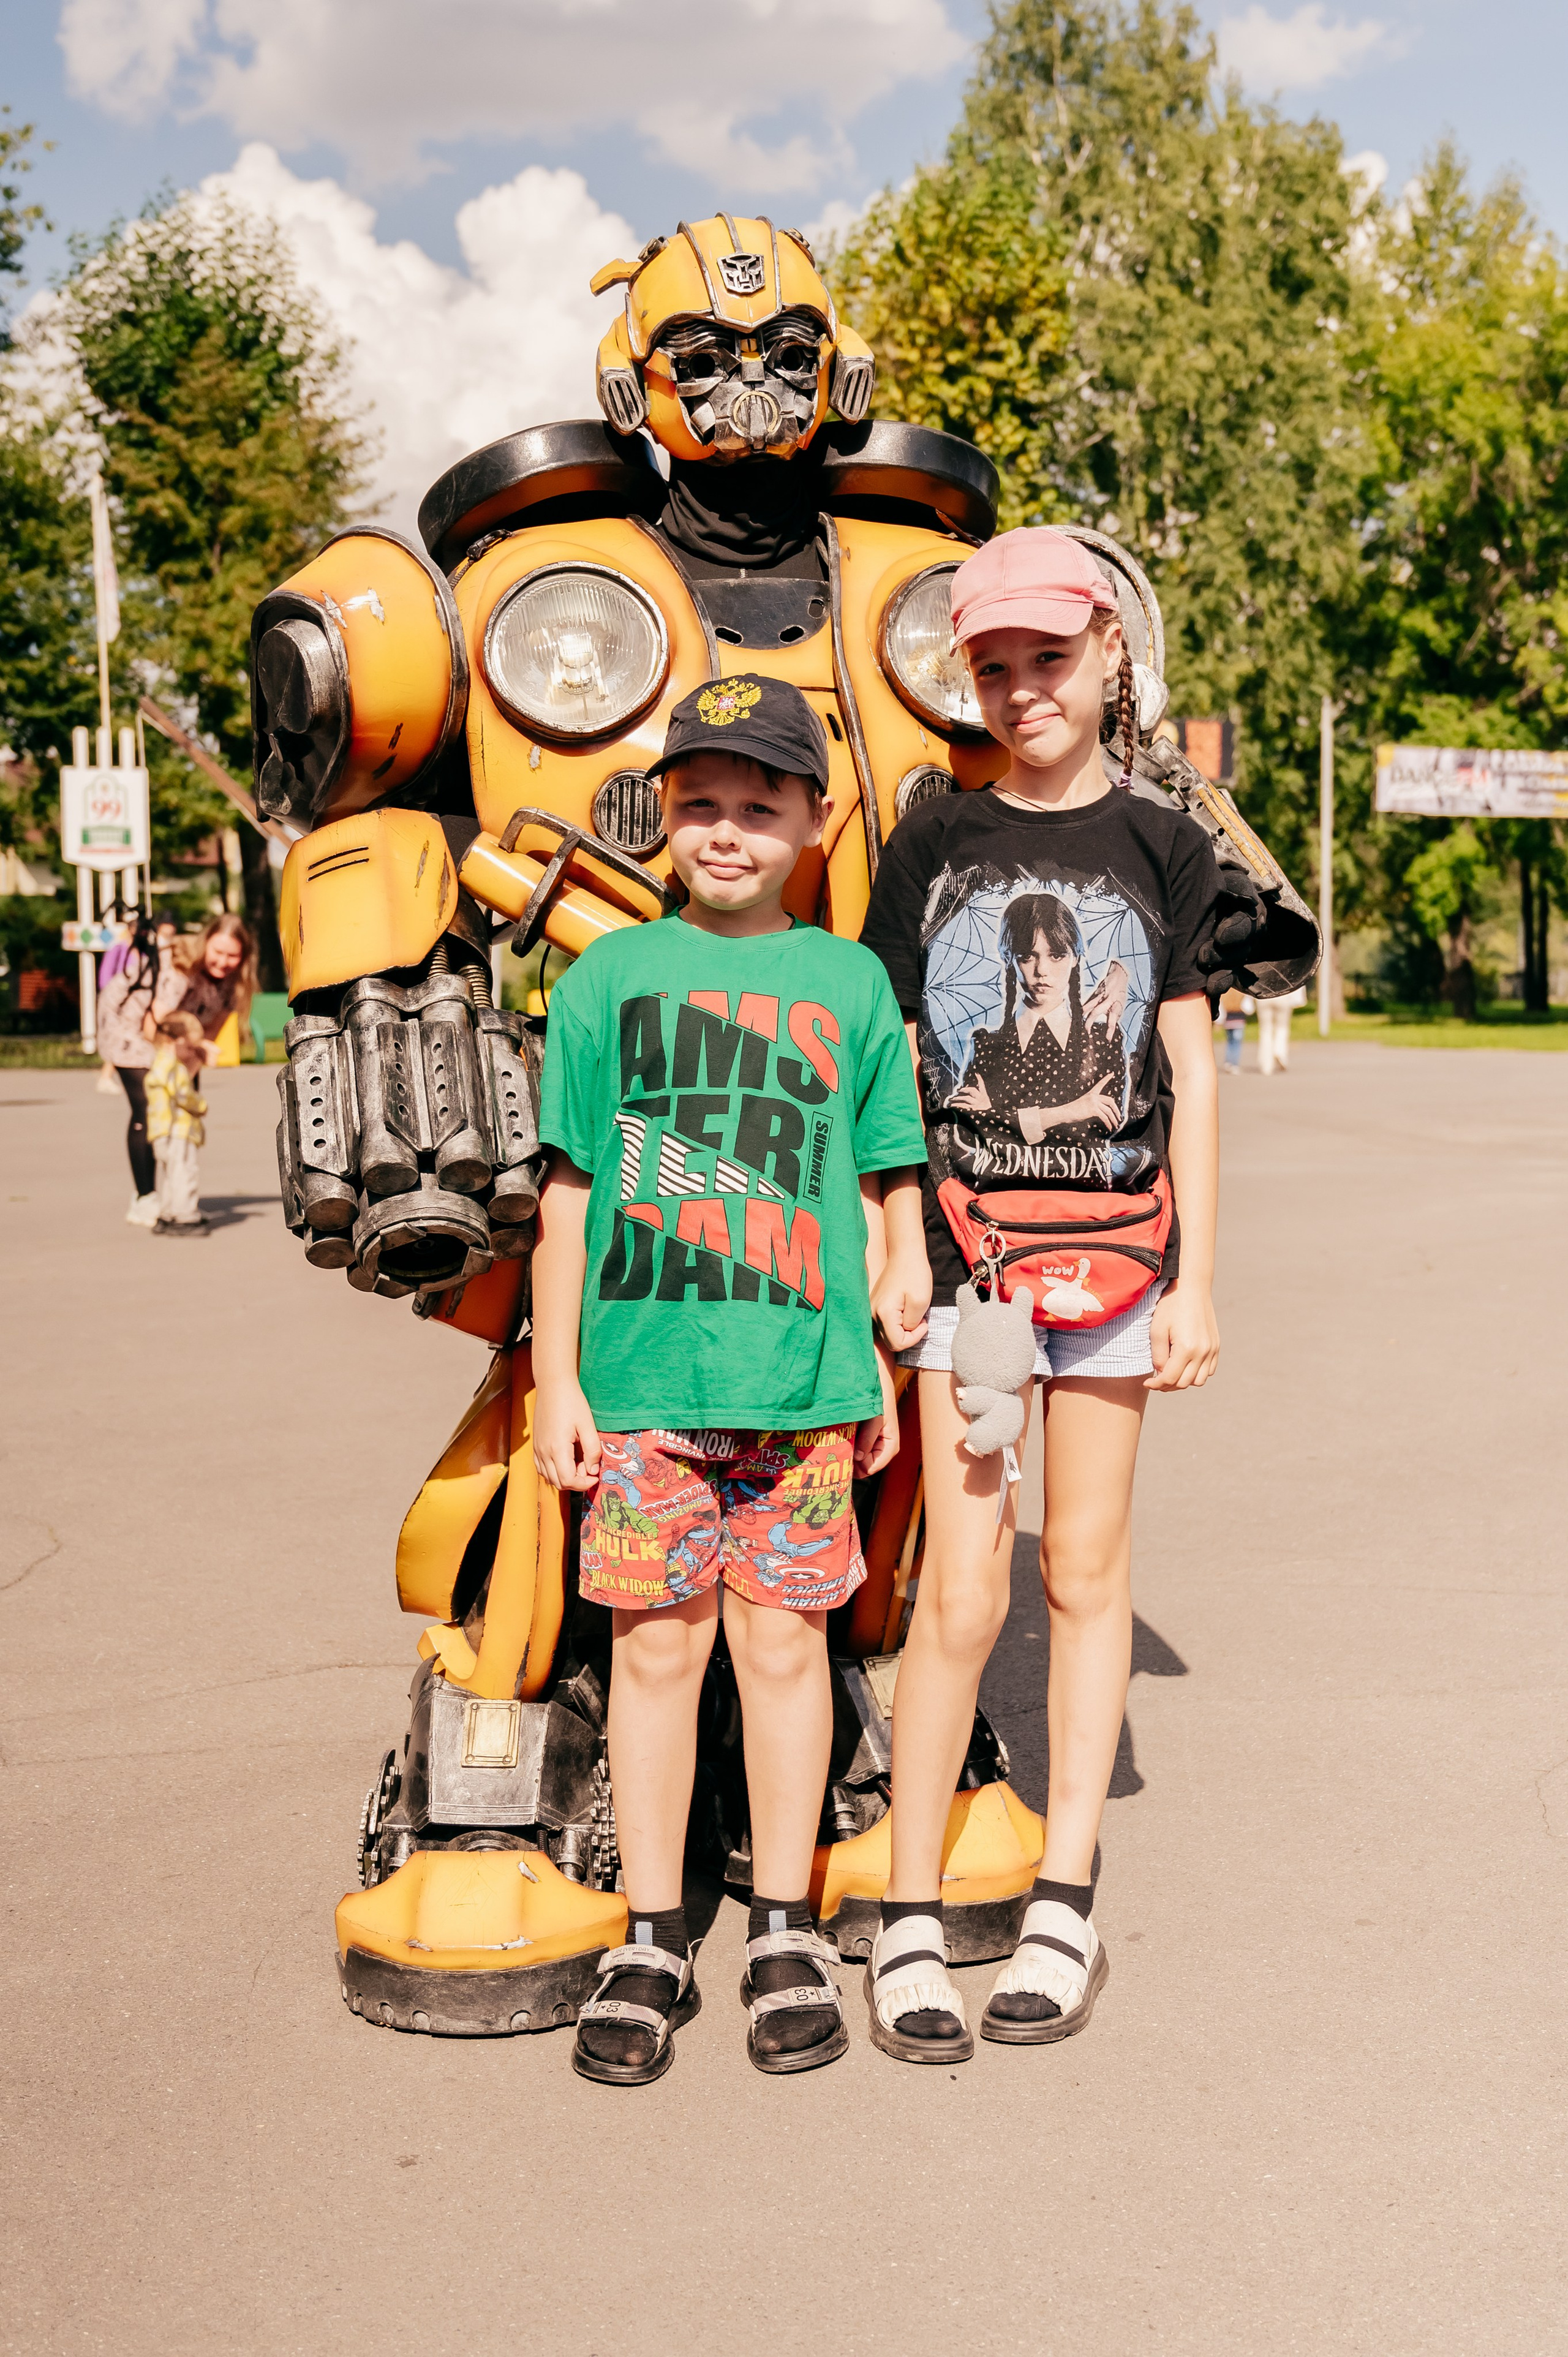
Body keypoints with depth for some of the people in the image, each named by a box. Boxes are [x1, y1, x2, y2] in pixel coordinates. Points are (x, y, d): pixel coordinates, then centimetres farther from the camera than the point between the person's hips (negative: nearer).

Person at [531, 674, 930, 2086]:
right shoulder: (609, 979, 4)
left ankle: (785, 1931, 21)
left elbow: (883, 1191, 11)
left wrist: (885, 1358, 9)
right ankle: (652, 1942, 18)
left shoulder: (850, 984, 6)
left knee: (784, 1641, 7)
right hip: (640, 1374, 0)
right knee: (655, 1647, 5)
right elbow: (567, 1198, 5)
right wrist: (556, 1377, 2)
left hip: (801, 1379, 0)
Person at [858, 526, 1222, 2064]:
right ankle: (909, 1919, 9)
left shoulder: (1161, 846, 6)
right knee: (961, 1594, -4)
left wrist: (1195, 1276, 2)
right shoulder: (933, 842, 4)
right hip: (963, 1237, -1)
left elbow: (1189, 1075, 6)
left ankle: (1062, 1902, 20)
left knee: (1087, 1568, 9)